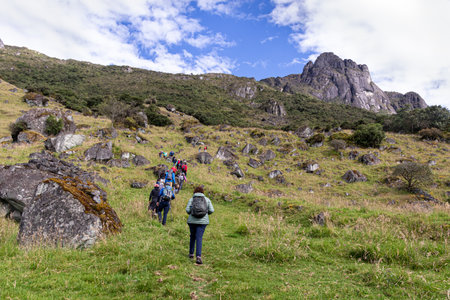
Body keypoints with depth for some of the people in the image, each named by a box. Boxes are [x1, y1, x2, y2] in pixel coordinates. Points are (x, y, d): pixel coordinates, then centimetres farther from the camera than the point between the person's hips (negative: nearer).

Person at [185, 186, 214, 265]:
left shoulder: (191, 199, 3)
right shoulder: (207, 199, 5)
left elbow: (187, 210, -6)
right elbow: (211, 210, -1)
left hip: (192, 220, 1)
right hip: (202, 221, -1)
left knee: (192, 236, 21)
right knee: (199, 238, -4)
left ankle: (191, 253, 30)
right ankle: (198, 256, -19)